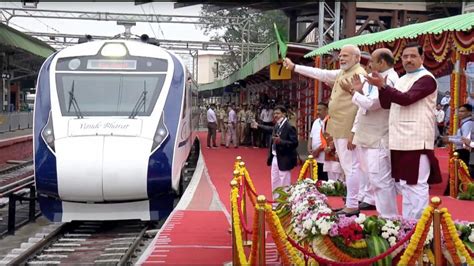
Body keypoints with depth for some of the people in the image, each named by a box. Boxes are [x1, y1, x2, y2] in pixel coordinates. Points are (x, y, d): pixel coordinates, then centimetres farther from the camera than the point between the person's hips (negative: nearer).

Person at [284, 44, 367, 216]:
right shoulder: (341, 73, 17)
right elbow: (320, 73, 27)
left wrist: (354, 133, -21)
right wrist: (294, 67, 26)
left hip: (347, 130, -10)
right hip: (338, 129, 10)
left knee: (351, 167, -6)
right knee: (347, 168, 14)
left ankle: (352, 207, -2)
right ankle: (350, 204, 21)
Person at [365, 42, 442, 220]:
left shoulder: (426, 79, -7)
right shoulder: (402, 80, 20)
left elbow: (406, 99, -20)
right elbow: (386, 104, 16)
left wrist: (382, 85, -22)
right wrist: (381, 87, -2)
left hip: (416, 141, -8)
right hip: (400, 140, 8)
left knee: (416, 185, -7)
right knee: (404, 184, 13)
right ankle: (406, 222, 21)